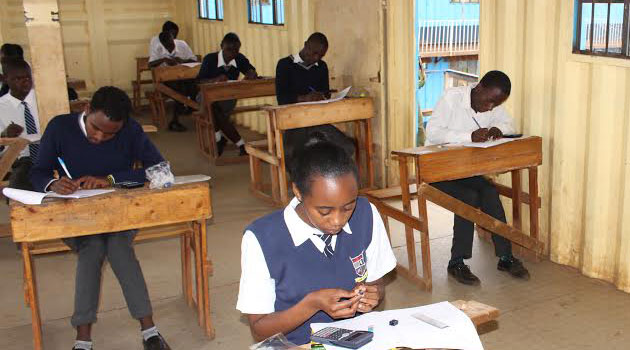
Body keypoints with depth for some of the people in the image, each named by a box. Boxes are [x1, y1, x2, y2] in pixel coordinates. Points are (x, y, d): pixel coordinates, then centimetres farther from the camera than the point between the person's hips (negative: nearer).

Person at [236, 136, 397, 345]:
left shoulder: (367, 215, -3)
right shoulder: (260, 239, -15)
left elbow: (377, 285, 10)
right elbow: (260, 331, -7)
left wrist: (372, 296, -12)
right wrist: (313, 303, -21)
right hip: (298, 344, -3)